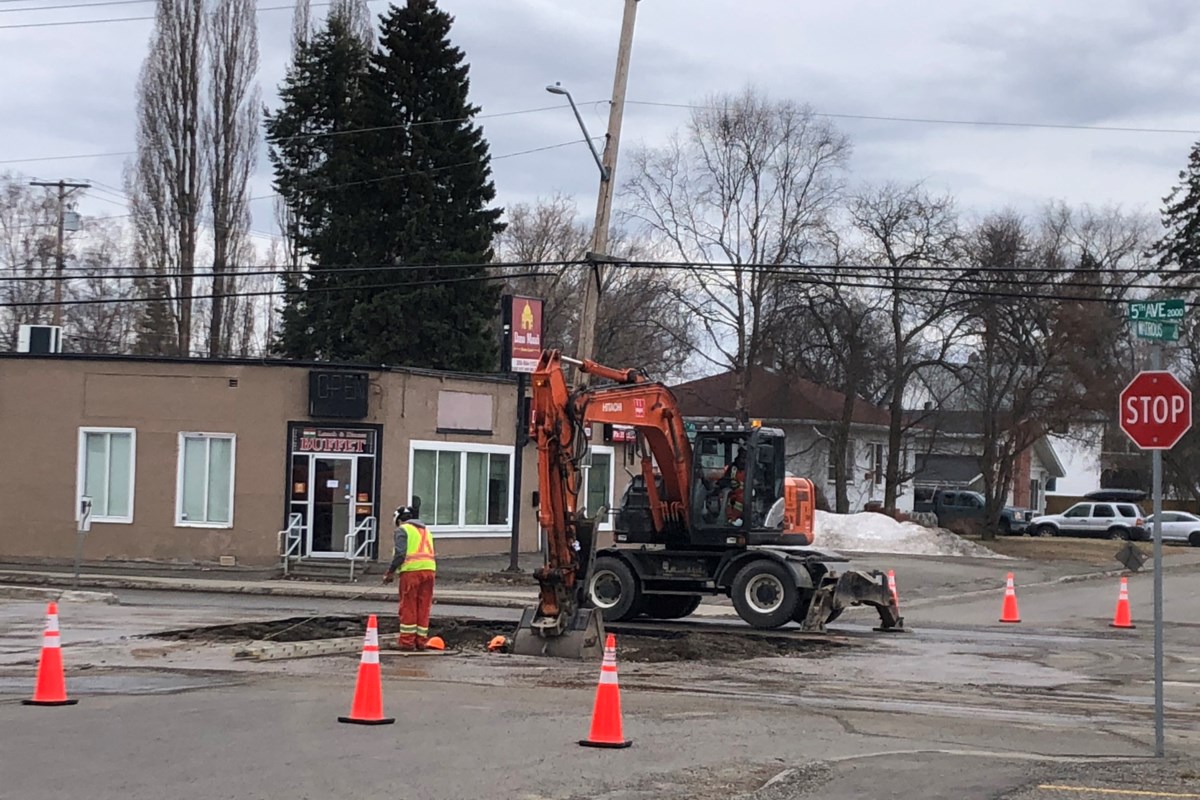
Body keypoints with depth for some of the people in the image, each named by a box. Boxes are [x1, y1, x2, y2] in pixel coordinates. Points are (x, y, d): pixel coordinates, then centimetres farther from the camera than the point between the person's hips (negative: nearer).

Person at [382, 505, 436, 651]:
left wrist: (390, 572, -1)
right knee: (423, 608, 9)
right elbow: (433, 555, 21)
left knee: (408, 607, 1)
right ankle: (421, 641, 11)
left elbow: (400, 553, -9)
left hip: (411, 571, -6)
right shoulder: (426, 530, 26)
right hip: (429, 570, 6)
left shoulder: (403, 529, 4)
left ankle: (407, 641, 1)